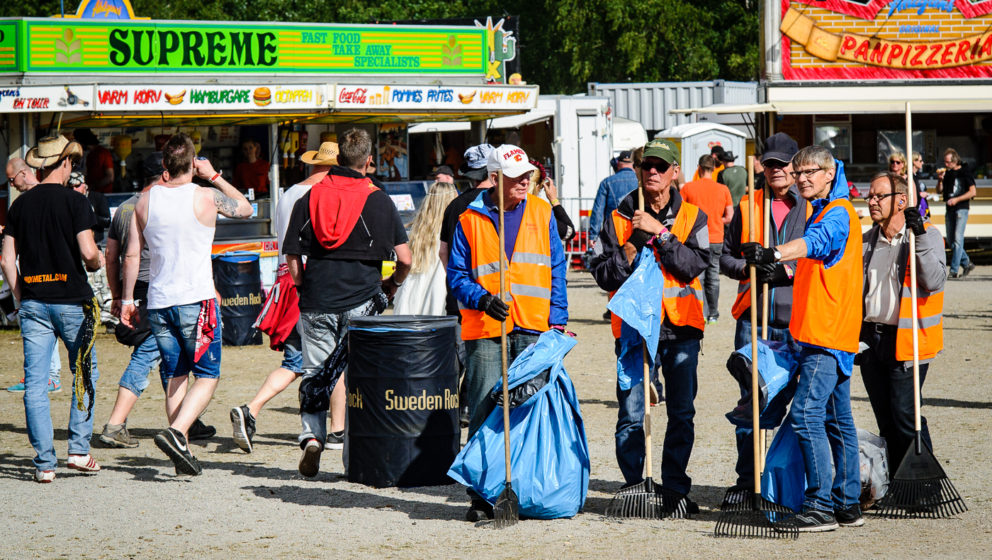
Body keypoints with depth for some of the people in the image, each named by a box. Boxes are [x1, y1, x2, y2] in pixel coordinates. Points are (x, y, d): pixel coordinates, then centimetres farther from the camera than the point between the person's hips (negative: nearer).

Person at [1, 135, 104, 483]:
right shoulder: (74, 201, -6)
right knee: (85, 374, 13)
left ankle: (44, 463, -1)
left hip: (33, 302, 3)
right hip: (71, 299, -3)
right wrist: (97, 262, 7)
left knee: (35, 383, 2)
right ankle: (79, 450, 7)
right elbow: (88, 251, -15)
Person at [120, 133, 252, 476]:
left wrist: (127, 299, 14)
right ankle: (176, 431, -19)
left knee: (175, 377, 12)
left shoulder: (146, 200, 3)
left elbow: (131, 255, 5)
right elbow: (245, 208, 13)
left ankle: (182, 453, 9)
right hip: (197, 300, -4)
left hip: (159, 303, 4)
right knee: (207, 376, 2)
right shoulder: (206, 197, -7)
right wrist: (214, 176, 17)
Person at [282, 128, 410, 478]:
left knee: (315, 372, 9)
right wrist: (392, 285, 18)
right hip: (361, 301, -2)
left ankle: (312, 435, -7)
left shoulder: (309, 199, 5)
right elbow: (405, 258, -1)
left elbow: (292, 258, 5)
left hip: (316, 303, 2)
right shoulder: (379, 200, 0)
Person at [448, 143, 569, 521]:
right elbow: (457, 275, 6)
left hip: (534, 331, 1)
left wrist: (558, 320, 3)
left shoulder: (542, 214, 11)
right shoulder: (470, 219, 5)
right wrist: (482, 299, -13)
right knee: (484, 412, -4)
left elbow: (556, 271, 12)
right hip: (484, 332, -1)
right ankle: (481, 496, 1)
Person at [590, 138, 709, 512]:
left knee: (682, 413, 6)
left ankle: (676, 488, 15)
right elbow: (603, 274, 2)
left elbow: (693, 264, -8)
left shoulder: (692, 217, 7)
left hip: (681, 327, 1)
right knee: (631, 415, -4)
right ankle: (634, 488, 6)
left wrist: (660, 233, -15)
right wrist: (632, 247, -13)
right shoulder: (620, 217, 5)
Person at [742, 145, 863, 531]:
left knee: (806, 413, -16)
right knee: (837, 419, 11)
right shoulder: (823, 212, 21)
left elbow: (813, 243, -35)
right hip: (832, 336, 11)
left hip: (827, 333, -11)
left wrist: (774, 254, -51)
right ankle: (848, 506, 15)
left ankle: (821, 506, -16)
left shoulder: (838, 214, -12)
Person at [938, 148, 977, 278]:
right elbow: (940, 191, 17)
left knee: (958, 240, -11)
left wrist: (956, 199, -15)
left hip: (961, 209, -7)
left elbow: (973, 192, -8)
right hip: (949, 210, 7)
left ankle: (953, 271, -14)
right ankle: (966, 264, 23)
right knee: (951, 241, 7)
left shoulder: (964, 173, -4)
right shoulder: (947, 173, 13)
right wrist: (940, 180, -2)